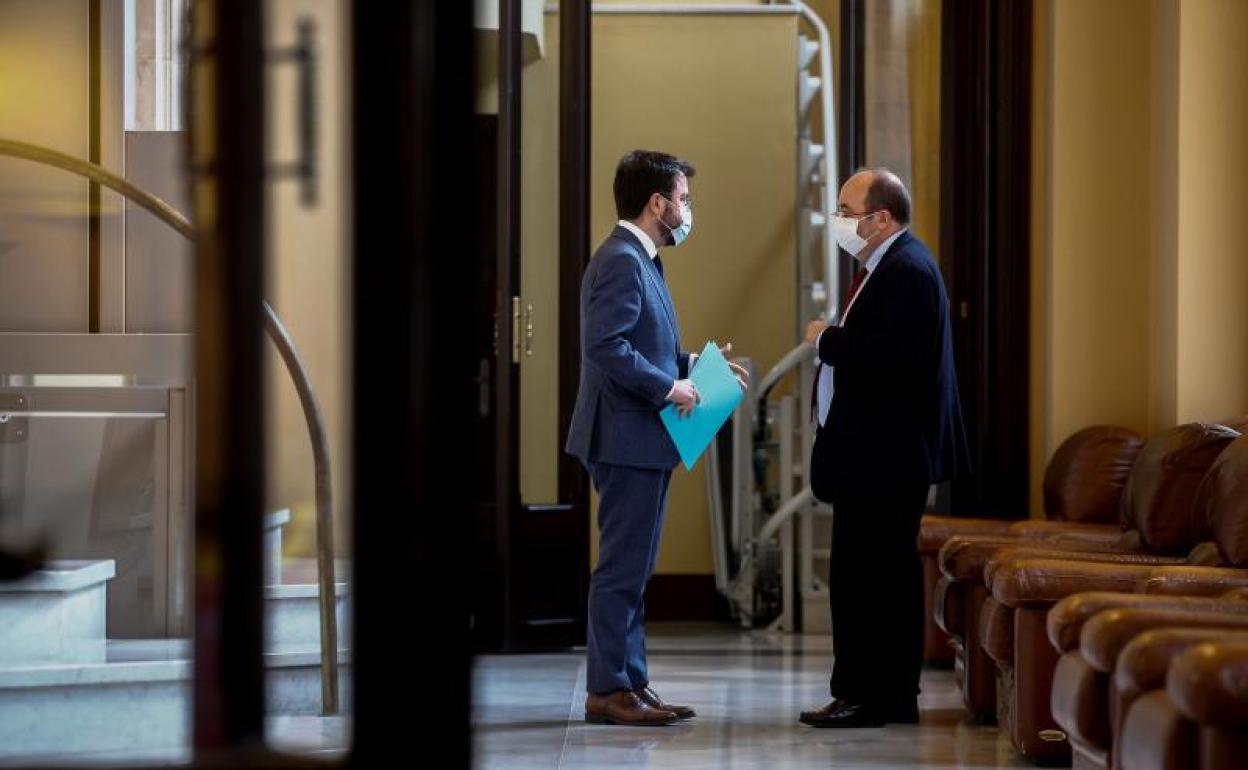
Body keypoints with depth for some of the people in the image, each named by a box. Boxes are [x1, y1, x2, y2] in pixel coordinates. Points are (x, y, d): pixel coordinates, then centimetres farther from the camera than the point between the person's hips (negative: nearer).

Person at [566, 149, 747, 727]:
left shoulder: (637, 259, 18)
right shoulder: (622, 261, -16)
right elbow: (605, 345, -26)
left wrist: (691, 364, 13)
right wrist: (668, 387, -20)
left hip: (640, 443, 11)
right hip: (627, 439, -11)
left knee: (630, 569, 13)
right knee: (622, 568, -6)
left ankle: (630, 683, 19)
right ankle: (608, 689, -2)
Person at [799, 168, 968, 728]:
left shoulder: (907, 271, -16)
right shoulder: (884, 266, 17)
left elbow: (893, 355, -27)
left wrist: (828, 339, -17)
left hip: (886, 456, -11)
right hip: (876, 452, 11)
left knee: (867, 575, -8)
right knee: (885, 575, 13)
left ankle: (870, 696, -4)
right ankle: (891, 696, 19)